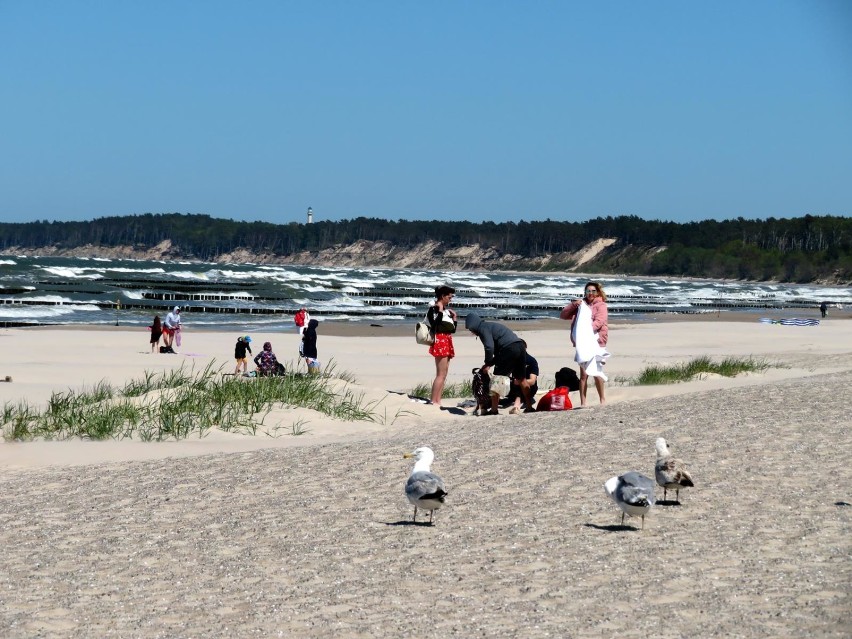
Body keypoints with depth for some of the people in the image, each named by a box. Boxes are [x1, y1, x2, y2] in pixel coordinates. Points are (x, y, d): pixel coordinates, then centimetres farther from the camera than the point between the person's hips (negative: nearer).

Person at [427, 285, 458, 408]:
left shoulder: (447, 310, 20)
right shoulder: (434, 309, -5)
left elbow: (452, 329, 22)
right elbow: (434, 326, -20)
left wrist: (455, 318, 13)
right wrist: (440, 311, -19)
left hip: (447, 342, 9)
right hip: (440, 341, -9)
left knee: (443, 374, 7)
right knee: (441, 374, -14)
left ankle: (438, 402, 7)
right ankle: (433, 402, -15)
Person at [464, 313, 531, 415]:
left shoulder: (483, 328, 0)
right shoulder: (491, 326, 29)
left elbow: (489, 347, -14)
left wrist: (488, 364, -1)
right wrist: (490, 363, 20)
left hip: (510, 349, -9)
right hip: (520, 346, 9)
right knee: (520, 379, 18)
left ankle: (494, 410, 3)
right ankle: (529, 406, 22)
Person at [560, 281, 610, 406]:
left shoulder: (600, 305, 6)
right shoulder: (581, 305, 21)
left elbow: (599, 321, -11)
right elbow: (563, 315, 17)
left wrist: (587, 329, -25)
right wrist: (573, 305, 2)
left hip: (595, 342, -4)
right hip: (582, 343, 4)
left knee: (595, 372, -9)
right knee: (583, 373, -1)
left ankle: (602, 399, 6)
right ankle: (583, 402, -2)